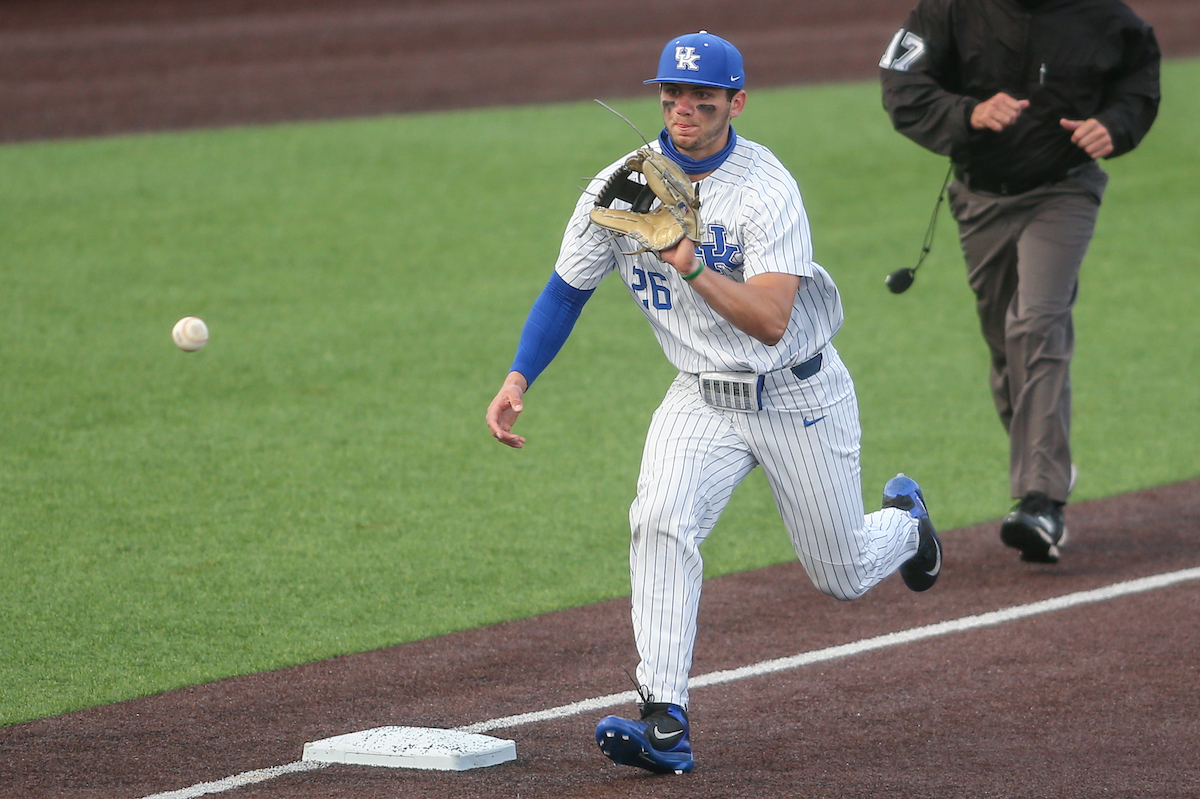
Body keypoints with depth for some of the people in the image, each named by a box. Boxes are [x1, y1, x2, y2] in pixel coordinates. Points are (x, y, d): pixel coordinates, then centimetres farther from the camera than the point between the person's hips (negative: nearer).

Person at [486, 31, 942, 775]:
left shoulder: (767, 190, -23)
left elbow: (771, 323, -31)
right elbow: (568, 289, 1)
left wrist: (689, 264, -43)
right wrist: (519, 379, -11)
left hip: (799, 397, -3)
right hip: (703, 398, 3)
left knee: (844, 574, 10)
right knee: (660, 523, -25)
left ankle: (903, 518, 48)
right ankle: (666, 722, -27)